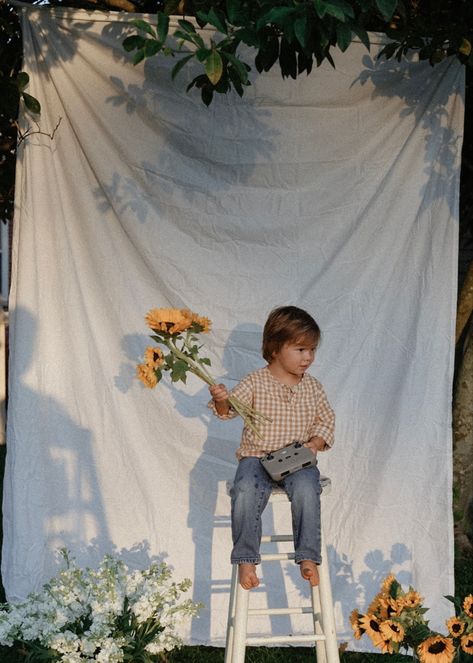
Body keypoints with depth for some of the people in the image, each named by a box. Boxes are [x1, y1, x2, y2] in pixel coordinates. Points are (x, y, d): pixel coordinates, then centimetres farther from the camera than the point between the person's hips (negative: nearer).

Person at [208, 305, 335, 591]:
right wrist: (221, 400, -32)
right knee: (246, 490, -32)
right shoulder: (255, 382, 0)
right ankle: (246, 559, -19)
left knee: (306, 488, -31)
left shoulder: (313, 387, 9)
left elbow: (327, 419, 15)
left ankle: (308, 557, -20)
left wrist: (315, 443, -4)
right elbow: (231, 408, -9)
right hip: (257, 457, -1)